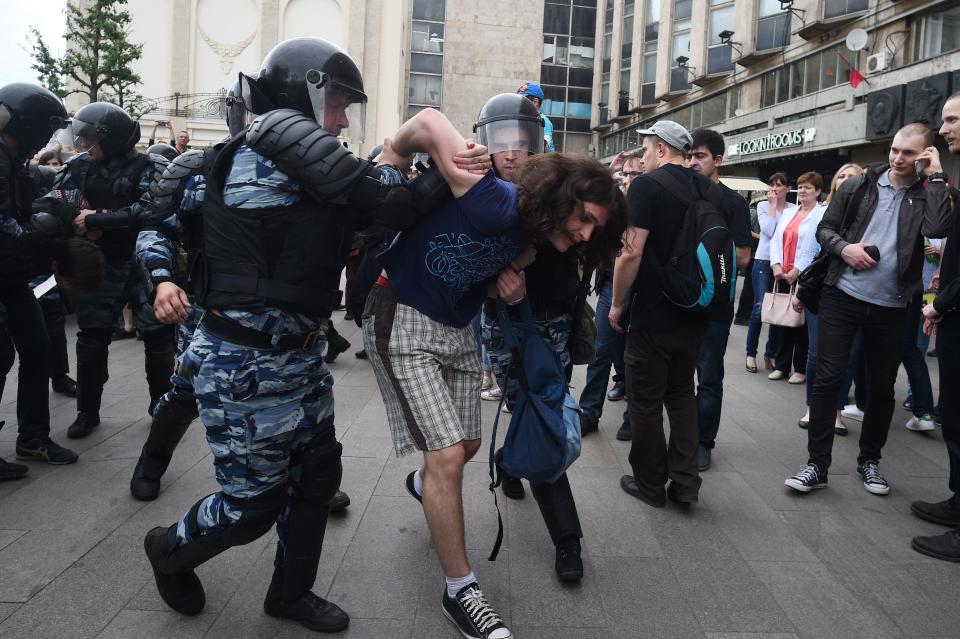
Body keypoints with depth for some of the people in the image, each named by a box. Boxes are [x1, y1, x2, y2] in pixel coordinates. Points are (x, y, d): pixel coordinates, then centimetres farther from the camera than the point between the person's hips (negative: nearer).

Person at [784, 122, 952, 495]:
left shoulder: (928, 195, 3)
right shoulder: (859, 187, 5)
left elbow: (937, 229, -18)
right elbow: (825, 229, 8)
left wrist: (936, 176, -11)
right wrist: (844, 248, -13)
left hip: (890, 306, 1)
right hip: (841, 296, 0)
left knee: (882, 387, 11)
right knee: (827, 379, -2)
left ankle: (869, 460, 29)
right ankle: (817, 464, 6)